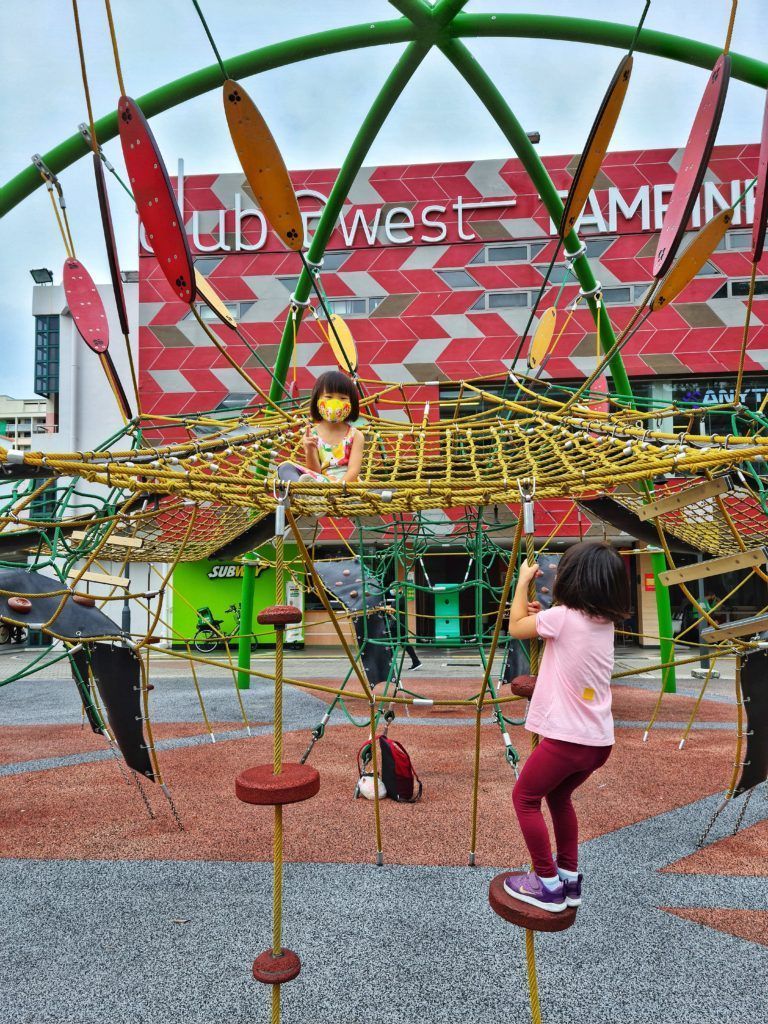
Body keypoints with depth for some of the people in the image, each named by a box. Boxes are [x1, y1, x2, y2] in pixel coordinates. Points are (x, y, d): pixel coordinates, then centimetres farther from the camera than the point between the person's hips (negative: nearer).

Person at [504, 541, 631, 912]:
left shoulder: (562, 616, -15)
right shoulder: (606, 622, 6)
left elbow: (516, 627, 1)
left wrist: (523, 580, 9)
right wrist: (543, 616, 10)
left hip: (566, 738, -7)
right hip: (599, 740, 8)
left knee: (525, 797, 12)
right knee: (559, 795, 27)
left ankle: (548, 885, 16)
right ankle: (569, 877, 31)